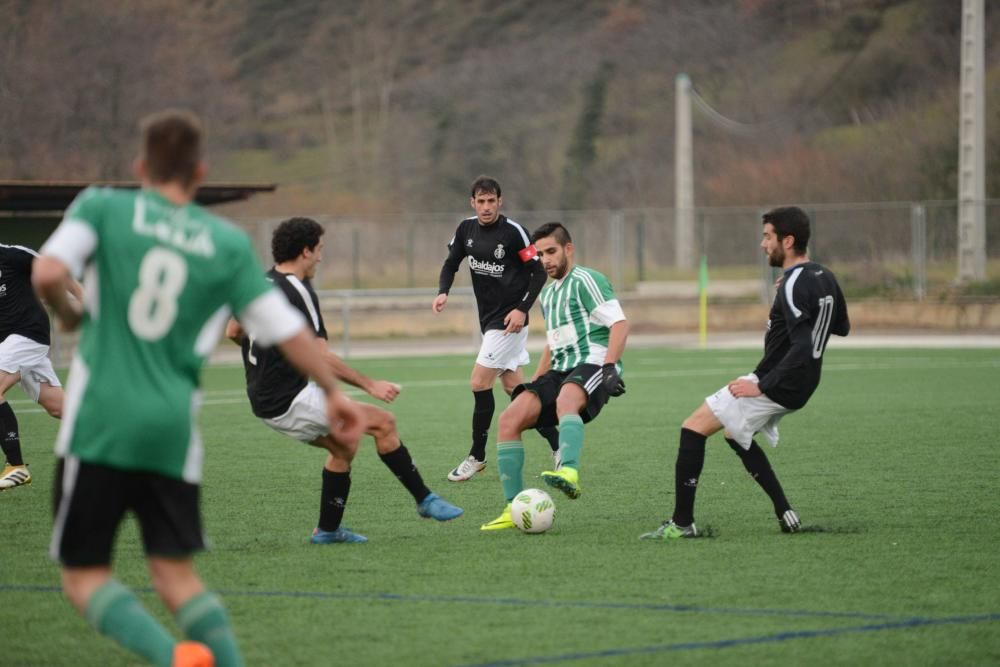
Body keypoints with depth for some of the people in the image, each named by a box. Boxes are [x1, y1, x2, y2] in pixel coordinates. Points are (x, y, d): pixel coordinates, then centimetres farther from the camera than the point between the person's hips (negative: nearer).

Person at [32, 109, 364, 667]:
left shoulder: (102, 207, 3)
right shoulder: (229, 243, 8)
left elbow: (48, 274, -14)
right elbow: (286, 328, 9)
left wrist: (69, 314, 8)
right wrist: (334, 391, 24)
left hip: (99, 420, -2)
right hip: (173, 430, 2)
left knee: (85, 577, 4)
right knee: (176, 575, 11)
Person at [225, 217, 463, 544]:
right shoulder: (297, 292, -18)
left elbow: (232, 331, 18)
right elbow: (320, 358, -20)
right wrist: (369, 384, -15)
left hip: (265, 401, 9)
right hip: (292, 400, -9)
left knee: (344, 446, 21)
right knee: (383, 422, -5)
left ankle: (327, 529, 22)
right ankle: (425, 500, 2)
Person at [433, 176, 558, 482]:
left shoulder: (513, 232, -15)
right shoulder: (466, 229, 4)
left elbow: (539, 272, -10)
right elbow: (451, 264, 12)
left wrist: (522, 309, -19)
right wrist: (443, 293, -7)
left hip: (509, 319, -7)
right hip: (488, 318, 7)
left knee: (480, 383, -10)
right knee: (514, 388, 9)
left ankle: (477, 456, 3)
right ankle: (557, 446, 18)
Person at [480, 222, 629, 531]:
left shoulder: (585, 280, -2)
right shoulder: (548, 293, 25)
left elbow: (619, 323, -11)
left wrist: (609, 367, -23)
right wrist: (533, 385, 27)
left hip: (592, 362, -8)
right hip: (561, 370, 8)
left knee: (565, 400, -42)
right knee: (509, 419, -12)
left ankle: (569, 472, -65)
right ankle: (515, 508, -11)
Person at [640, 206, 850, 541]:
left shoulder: (794, 286, -22)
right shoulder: (824, 278, 7)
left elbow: (802, 349, -29)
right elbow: (842, 327, 23)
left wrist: (761, 385, -25)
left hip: (776, 386, -10)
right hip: (799, 389, 10)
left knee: (694, 427, -8)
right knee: (735, 434, 29)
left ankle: (682, 522, -10)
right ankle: (785, 514, 21)